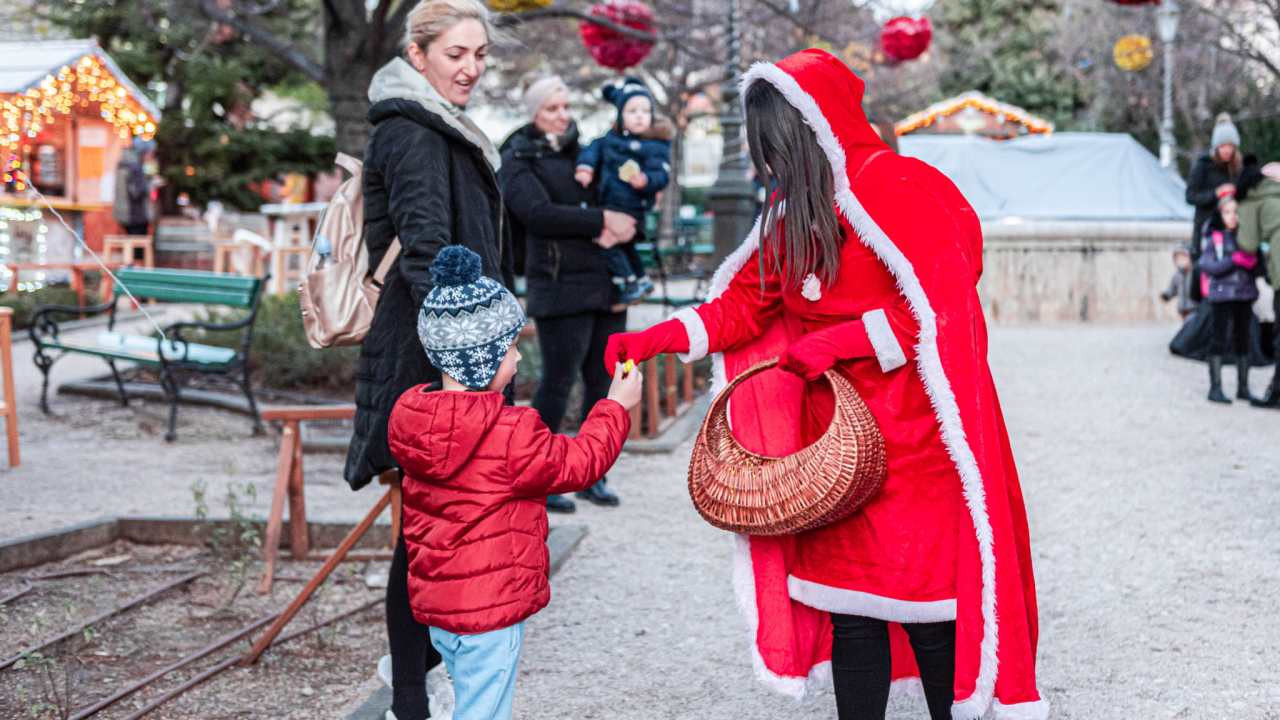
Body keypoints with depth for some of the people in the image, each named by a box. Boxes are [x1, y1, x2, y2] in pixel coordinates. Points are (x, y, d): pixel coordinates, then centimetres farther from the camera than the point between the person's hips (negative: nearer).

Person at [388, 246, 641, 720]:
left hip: (435, 599, 8)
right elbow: (575, 464, -8)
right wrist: (616, 407, 5)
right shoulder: (510, 434, -22)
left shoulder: (408, 416, -1)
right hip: (490, 609, -8)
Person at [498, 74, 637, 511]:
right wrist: (602, 221, -17)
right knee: (559, 379, -7)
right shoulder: (517, 160, 1)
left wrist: (618, 228, -9)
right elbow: (539, 214, -15)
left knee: (603, 381, 7)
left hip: (606, 283, 6)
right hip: (561, 285, -6)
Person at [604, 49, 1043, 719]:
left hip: (910, 436, -7)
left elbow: (944, 303, -19)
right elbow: (746, 303, 15)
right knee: (849, 602, 8)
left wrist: (839, 343, -19)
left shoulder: (897, 191, -13)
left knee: (924, 606, -1)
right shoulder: (792, 209, 12)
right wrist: (655, 338, 3)